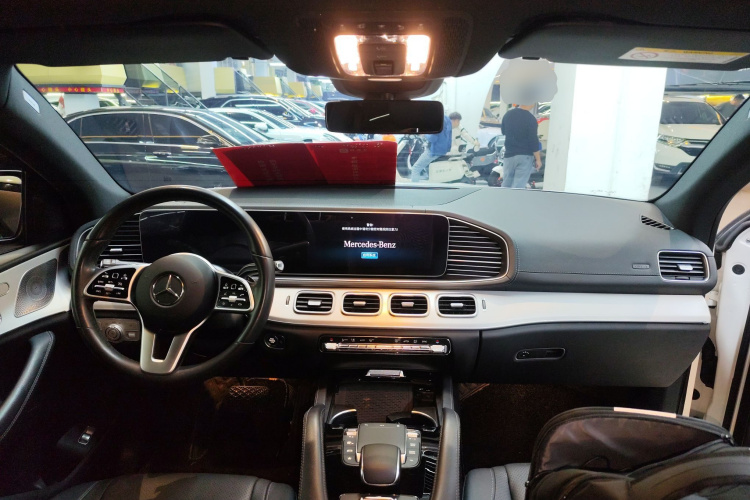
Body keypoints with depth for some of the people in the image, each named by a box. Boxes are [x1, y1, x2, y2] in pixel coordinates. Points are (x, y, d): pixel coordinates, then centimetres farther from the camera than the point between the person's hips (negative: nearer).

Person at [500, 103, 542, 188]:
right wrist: (538, 159, -8)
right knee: (519, 186, -3)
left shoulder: (508, 114, 2)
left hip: (509, 154, 5)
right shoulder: (530, 119, -13)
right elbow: (534, 141, -14)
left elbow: (503, 131, 17)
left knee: (506, 185, 12)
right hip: (525, 156, -5)